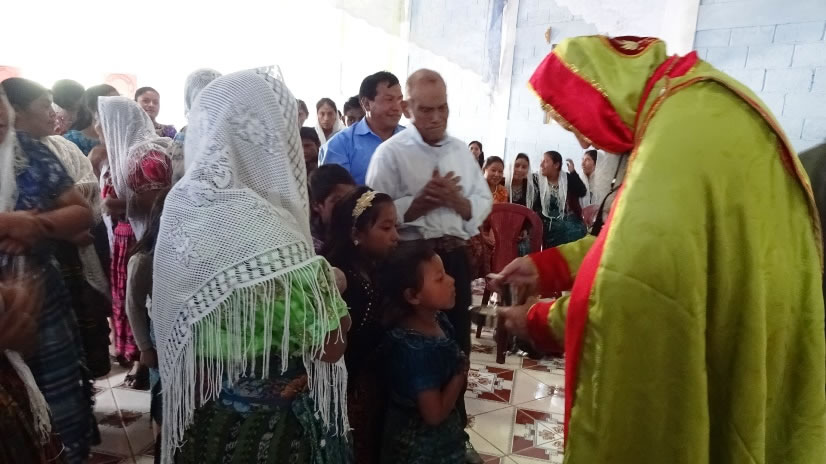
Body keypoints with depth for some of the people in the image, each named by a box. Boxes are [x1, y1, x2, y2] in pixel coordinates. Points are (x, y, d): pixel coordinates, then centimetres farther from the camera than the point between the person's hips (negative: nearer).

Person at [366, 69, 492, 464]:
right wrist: (424, 200, -19)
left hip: (455, 257, 5)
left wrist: (455, 199, -11)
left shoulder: (461, 150, 10)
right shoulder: (391, 152, -5)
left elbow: (483, 205, 7)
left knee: (456, 344, 14)